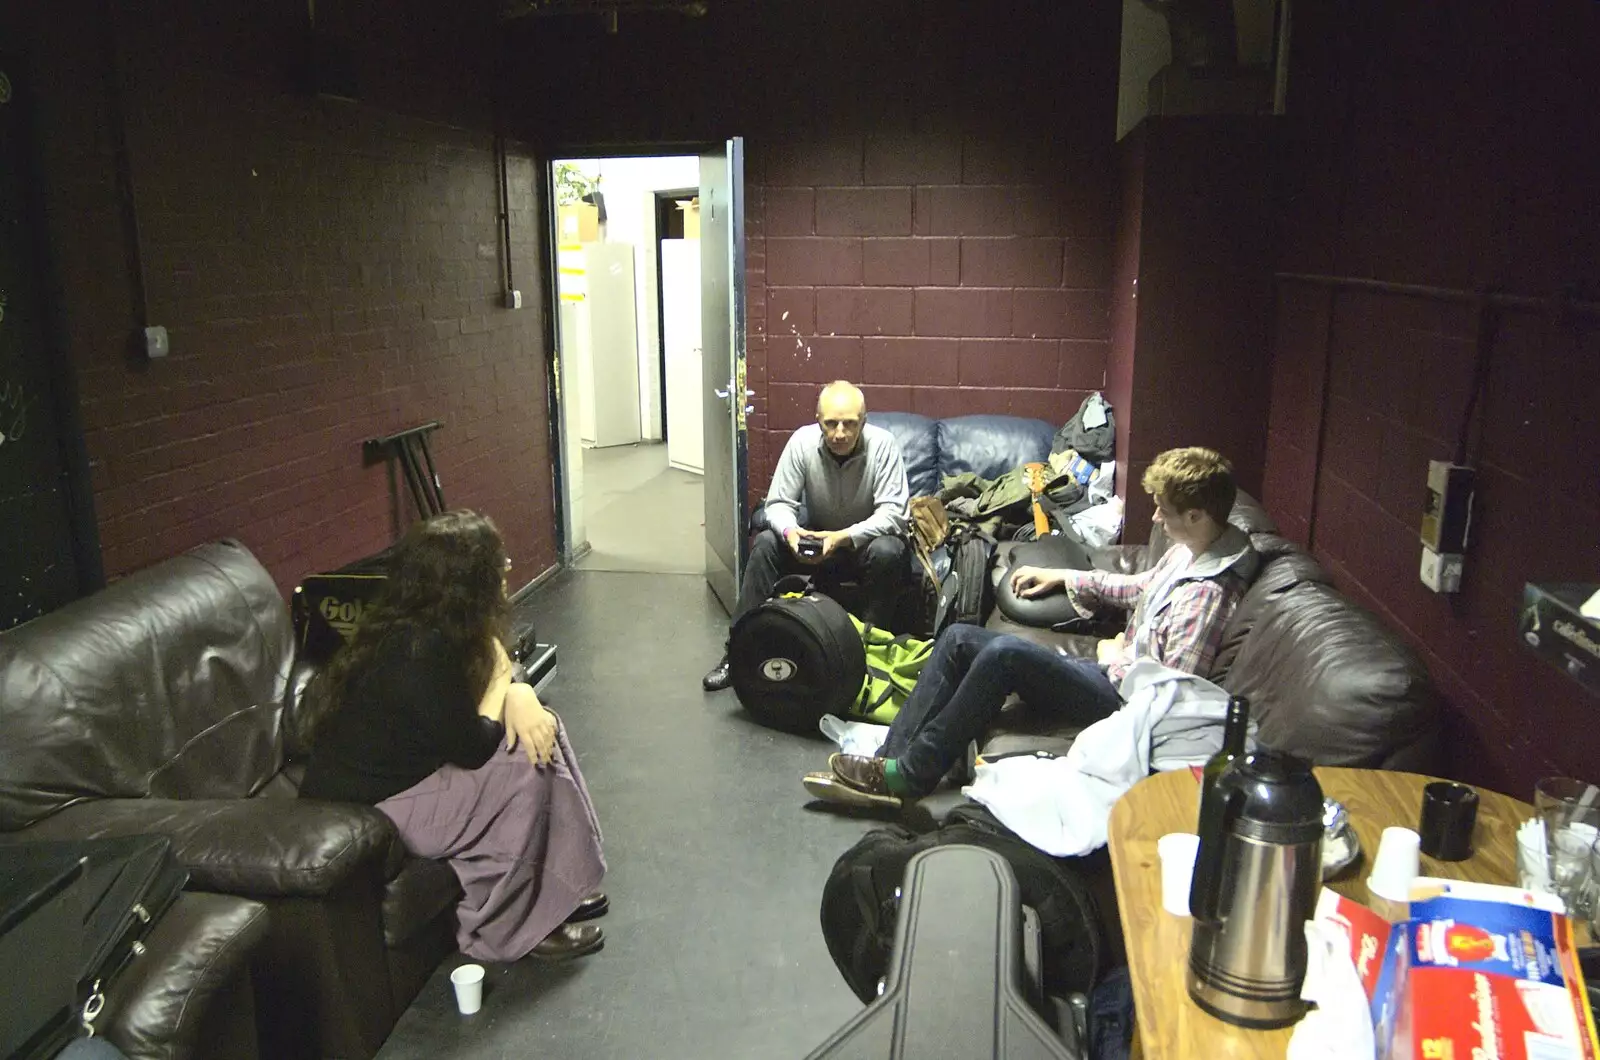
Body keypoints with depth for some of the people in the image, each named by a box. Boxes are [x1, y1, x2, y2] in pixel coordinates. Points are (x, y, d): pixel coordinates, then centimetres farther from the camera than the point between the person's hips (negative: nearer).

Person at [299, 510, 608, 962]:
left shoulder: (414, 626, -4)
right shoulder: (419, 652, -30)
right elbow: (473, 748, -22)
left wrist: (519, 696, -15)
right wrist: (501, 680, -9)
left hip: (402, 768, 9)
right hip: (362, 812, -9)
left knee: (541, 729, 2)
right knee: (523, 769, -18)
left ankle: (560, 885, 10)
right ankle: (504, 932, -3)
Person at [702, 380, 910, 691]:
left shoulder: (882, 444, -22)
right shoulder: (802, 441, -16)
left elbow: (892, 512, -25)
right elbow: (778, 503, -12)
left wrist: (843, 537, -39)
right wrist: (790, 531, -36)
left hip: (868, 538, -2)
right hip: (818, 537, 3)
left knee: (887, 552, -35)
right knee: (764, 544, -21)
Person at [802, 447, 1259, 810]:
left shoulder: (1205, 594, -24)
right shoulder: (1189, 549, 6)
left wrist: (1117, 660, -9)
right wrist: (1064, 576, 22)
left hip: (1121, 694, -10)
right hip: (1109, 669, 10)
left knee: (1006, 652, -31)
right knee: (959, 638, -2)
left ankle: (911, 775, -20)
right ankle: (891, 754, -7)